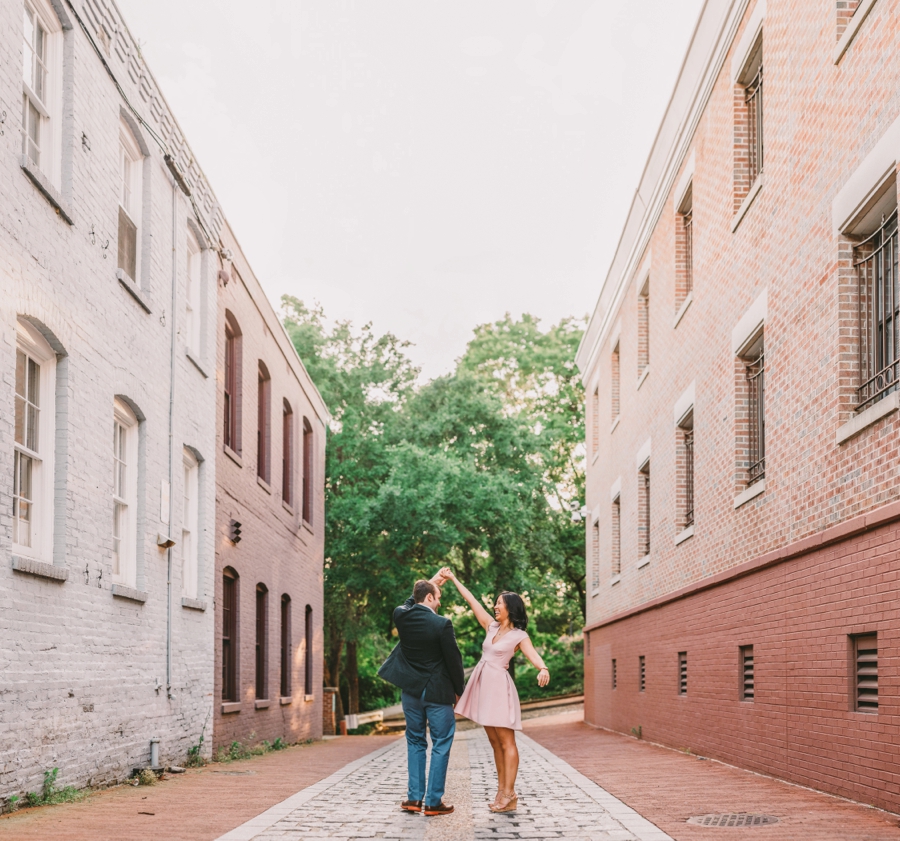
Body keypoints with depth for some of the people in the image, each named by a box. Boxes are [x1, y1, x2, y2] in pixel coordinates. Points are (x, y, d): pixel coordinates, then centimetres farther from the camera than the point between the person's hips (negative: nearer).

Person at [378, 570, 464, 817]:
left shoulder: (402, 616, -3)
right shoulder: (442, 624, -17)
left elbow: (409, 603, 23)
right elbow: (453, 659, -12)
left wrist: (431, 583, 24)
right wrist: (459, 689, 2)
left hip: (411, 690, 5)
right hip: (438, 692, -5)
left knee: (415, 742, 16)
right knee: (441, 745, 4)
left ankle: (414, 797, 14)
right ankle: (433, 801, 3)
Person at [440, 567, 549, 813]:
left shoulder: (519, 636, -5)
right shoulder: (492, 627, 13)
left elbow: (533, 655, -21)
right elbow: (473, 601, 17)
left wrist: (543, 669, -43)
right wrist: (453, 579, 22)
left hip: (499, 686, -7)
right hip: (483, 685, 7)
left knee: (506, 741, -8)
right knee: (495, 741, 8)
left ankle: (509, 794, -9)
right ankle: (502, 791, 10)